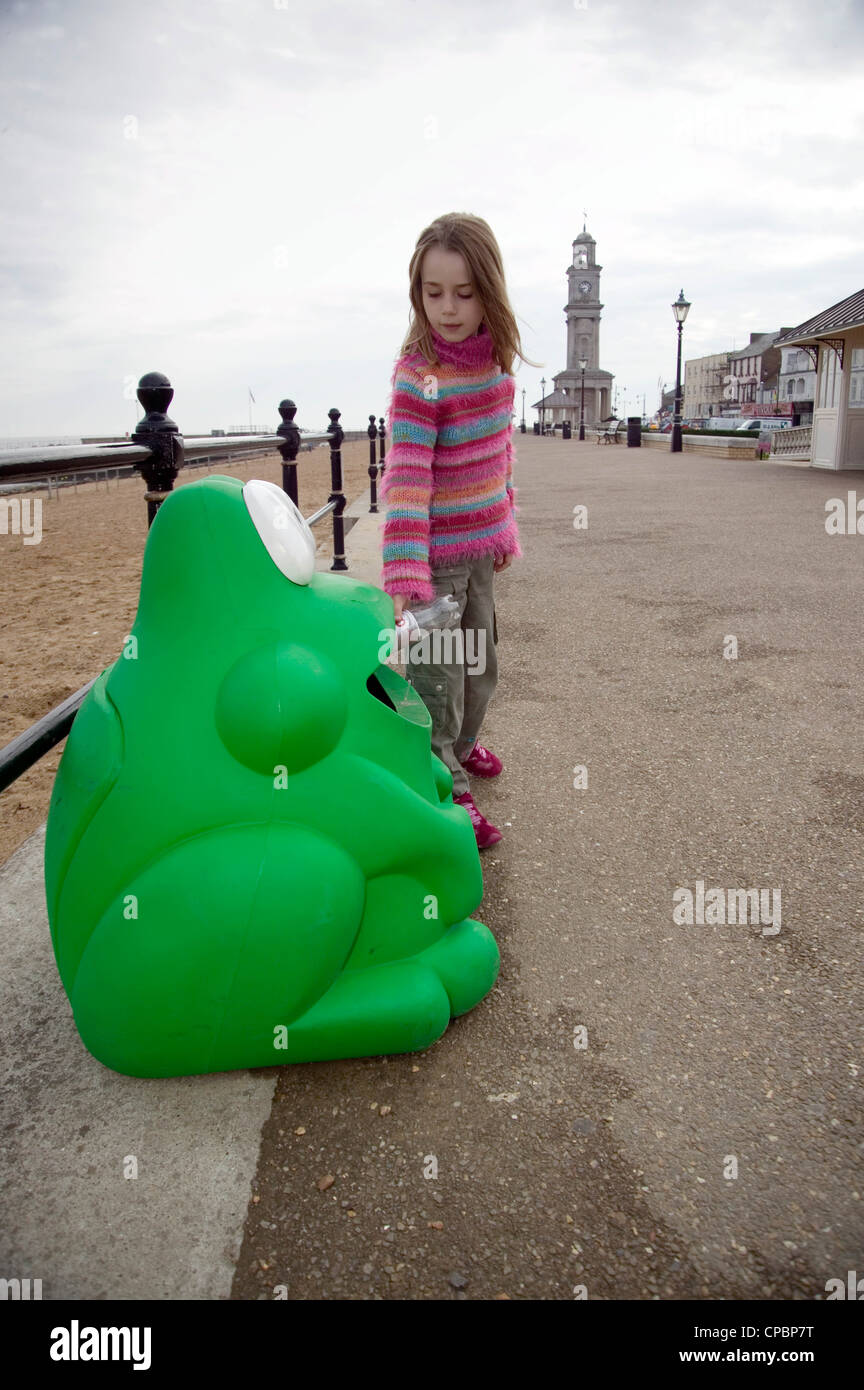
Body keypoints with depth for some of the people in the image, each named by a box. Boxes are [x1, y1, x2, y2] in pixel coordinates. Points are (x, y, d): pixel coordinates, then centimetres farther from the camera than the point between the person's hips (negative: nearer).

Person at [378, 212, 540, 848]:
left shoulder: (497, 364, 2)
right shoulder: (418, 375, -20)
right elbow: (406, 479, -26)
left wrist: (505, 527, 16)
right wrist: (406, 575, -33)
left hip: (480, 546, 7)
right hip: (436, 552, -7)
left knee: (480, 660, 23)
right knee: (436, 675, 1)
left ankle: (461, 743, 48)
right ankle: (446, 789, 17)